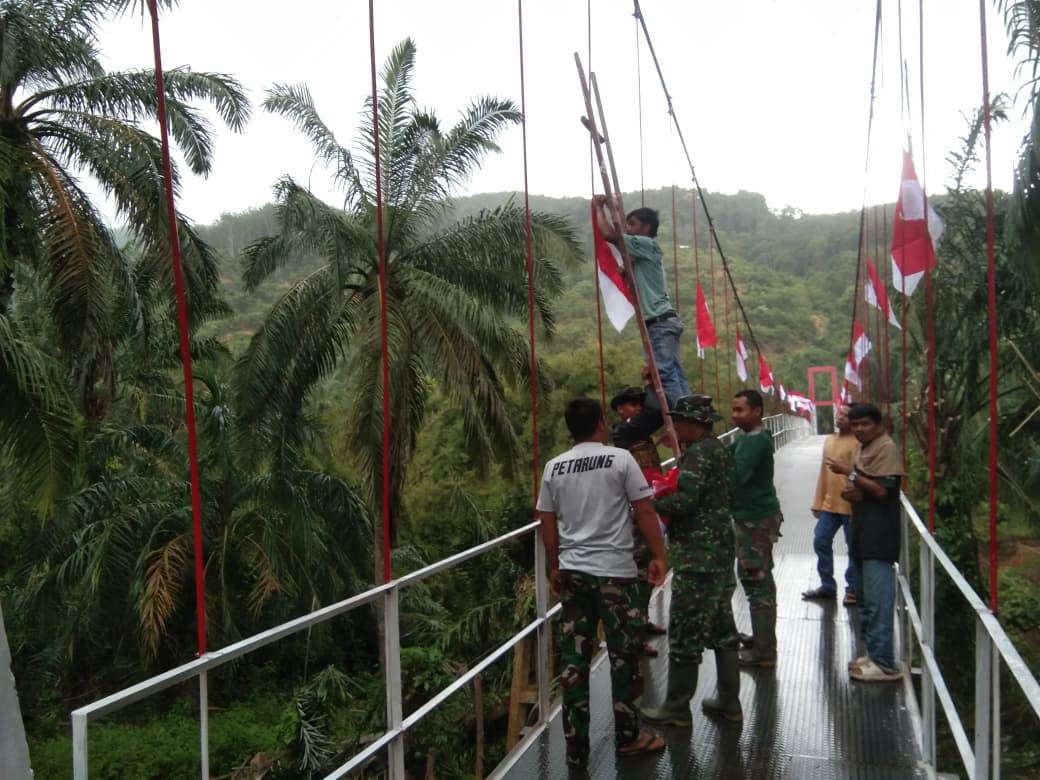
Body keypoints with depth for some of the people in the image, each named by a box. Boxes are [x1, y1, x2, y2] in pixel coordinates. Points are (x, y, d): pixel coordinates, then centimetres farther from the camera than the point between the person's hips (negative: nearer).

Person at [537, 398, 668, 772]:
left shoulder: (553, 468, 5)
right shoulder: (620, 458, -6)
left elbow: (548, 524, 9)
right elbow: (645, 511, -6)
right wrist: (658, 556, 4)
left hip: (572, 572, 4)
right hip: (615, 571, -4)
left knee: (574, 658, 8)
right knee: (623, 654, 10)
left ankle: (576, 749, 14)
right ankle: (627, 736, 23)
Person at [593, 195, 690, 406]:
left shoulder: (647, 244, -7)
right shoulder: (643, 251, 20)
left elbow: (609, 234, -16)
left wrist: (599, 208, 0)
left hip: (659, 322, -10)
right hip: (663, 321, 10)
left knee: (666, 375, -14)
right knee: (674, 375, 6)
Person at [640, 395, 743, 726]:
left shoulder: (697, 454, -16)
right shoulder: (721, 450, 14)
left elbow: (684, 501, -24)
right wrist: (666, 491, 16)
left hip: (697, 558, -10)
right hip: (721, 552, 10)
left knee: (685, 633, -1)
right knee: (722, 628, 15)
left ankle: (677, 708, 8)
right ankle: (729, 701, 24)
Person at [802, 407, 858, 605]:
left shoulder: (858, 442, -10)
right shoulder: (829, 440, 13)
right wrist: (817, 503, 15)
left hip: (851, 505, -7)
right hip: (829, 505, 7)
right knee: (820, 542, 8)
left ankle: (853, 589, 18)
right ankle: (827, 586, 21)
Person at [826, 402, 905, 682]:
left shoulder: (887, 448, -10)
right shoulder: (861, 449, 18)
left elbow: (881, 490, -18)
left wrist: (849, 473, -16)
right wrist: (849, 492, 2)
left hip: (878, 538, -10)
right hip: (861, 533, 10)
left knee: (878, 601, -9)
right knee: (864, 598, 15)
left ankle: (885, 663, -4)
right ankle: (873, 653, 24)